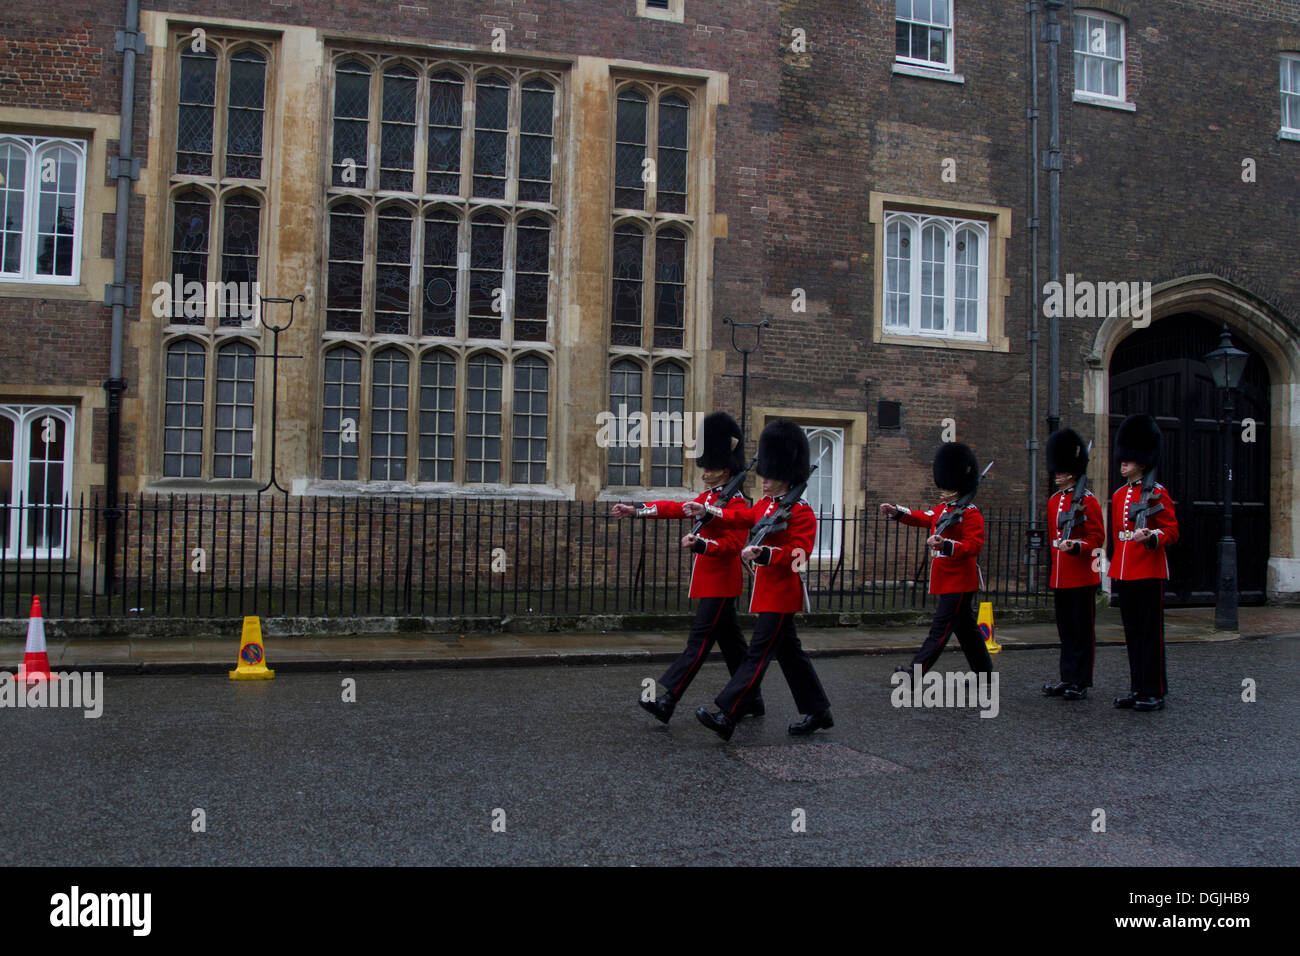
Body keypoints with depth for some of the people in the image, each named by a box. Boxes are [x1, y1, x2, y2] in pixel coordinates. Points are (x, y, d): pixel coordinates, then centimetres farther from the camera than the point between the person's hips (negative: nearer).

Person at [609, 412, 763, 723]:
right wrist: (635, 510, 8)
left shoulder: (736, 502, -14)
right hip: (710, 582, 9)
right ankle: (752, 702, 23)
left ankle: (666, 701, -12)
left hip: (720, 583, -9)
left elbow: (733, 544, -20)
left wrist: (700, 544, -35)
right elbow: (676, 508, 14)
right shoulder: (708, 496, 13)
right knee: (731, 642, 14)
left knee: (699, 641, -9)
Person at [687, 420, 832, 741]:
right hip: (770, 592, 9)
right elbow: (742, 517, 23)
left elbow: (797, 554, -22)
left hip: (781, 593, -9)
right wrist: (706, 511, 18)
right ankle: (818, 712, 25)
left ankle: (727, 717, -11)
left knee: (758, 652, -9)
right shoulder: (766, 504, 11)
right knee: (790, 653, 15)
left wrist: (762, 553, -33)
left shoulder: (801, 511, -14)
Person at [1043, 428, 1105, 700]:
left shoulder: (1088, 501, -8)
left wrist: (1077, 546, -28)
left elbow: (1098, 537, -10)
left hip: (1082, 577, -7)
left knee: (1082, 631, 0)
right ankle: (1067, 679, 18)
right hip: (1060, 577, 7)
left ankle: (1081, 683, 7)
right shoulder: (1053, 501, 13)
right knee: (1066, 630, 11)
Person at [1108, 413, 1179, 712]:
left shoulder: (1157, 493, -6)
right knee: (1132, 633, 10)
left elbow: (1172, 532, -7)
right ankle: (1138, 689, 17)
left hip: (1149, 573, -7)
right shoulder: (1119, 496, 14)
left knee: (1150, 633, -2)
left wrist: (1150, 536, -27)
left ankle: (1155, 693, 4)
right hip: (1125, 574, 7)